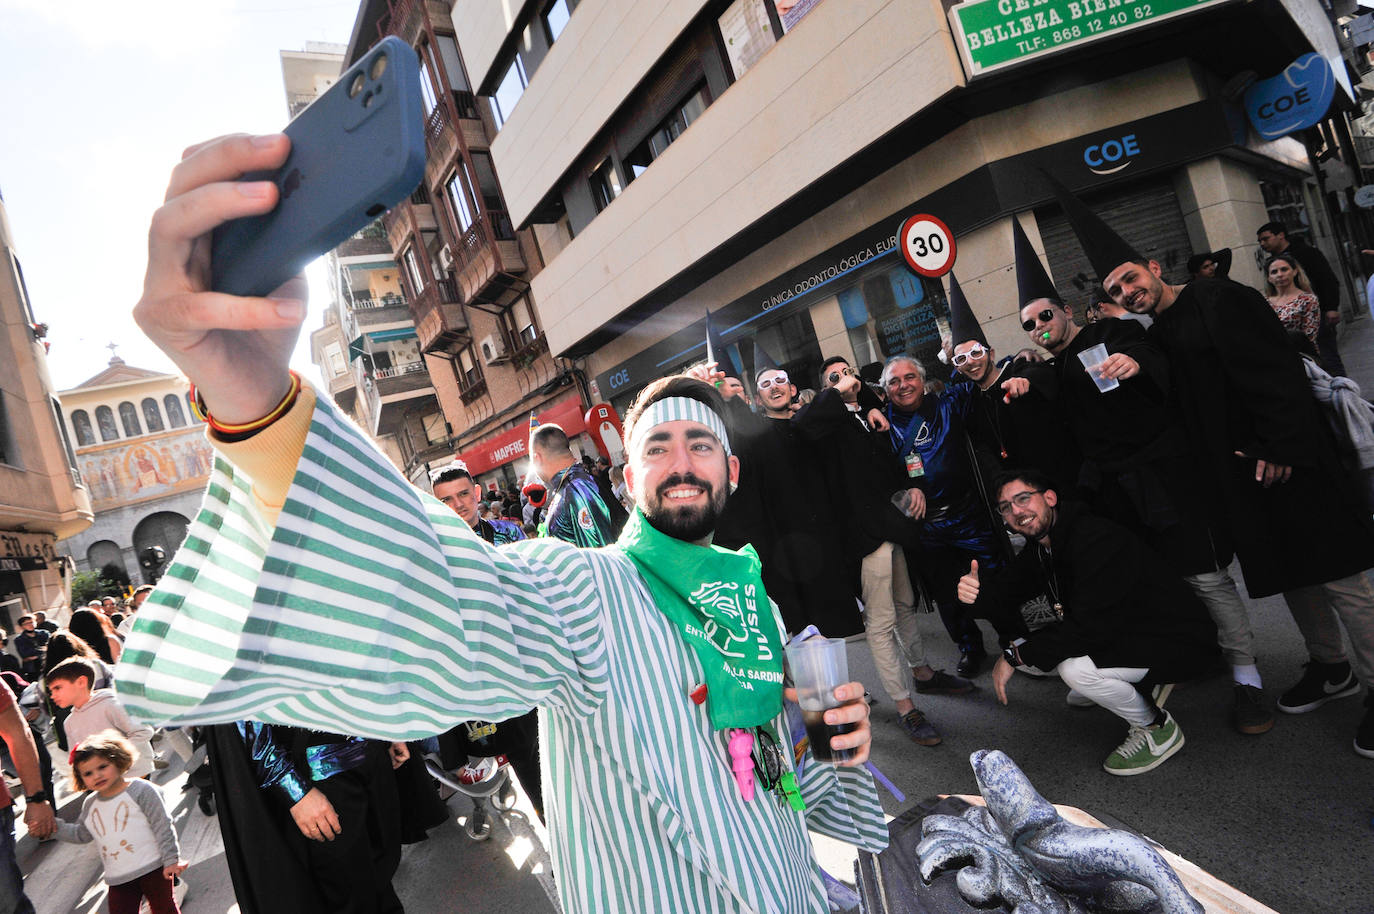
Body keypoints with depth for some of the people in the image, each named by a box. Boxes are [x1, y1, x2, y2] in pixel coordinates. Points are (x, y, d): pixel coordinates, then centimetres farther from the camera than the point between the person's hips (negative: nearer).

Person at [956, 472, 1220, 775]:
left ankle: (1158, 729, -4)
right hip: (1118, 633, 9)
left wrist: (1015, 655, -25)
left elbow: (1089, 625, -33)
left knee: (1074, 668, -31)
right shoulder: (1040, 549, 3)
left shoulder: (1097, 538, -28)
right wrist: (977, 593, -26)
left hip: (1180, 644, -9)